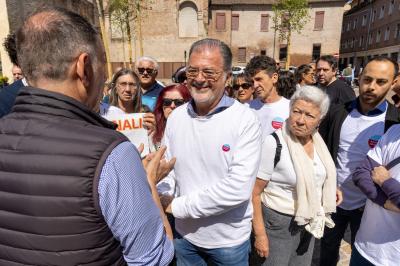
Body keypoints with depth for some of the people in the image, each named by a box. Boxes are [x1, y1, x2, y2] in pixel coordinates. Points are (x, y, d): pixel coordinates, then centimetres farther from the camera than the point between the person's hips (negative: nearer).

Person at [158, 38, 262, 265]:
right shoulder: (176, 116, -4)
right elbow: (168, 169, 0)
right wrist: (163, 200, -19)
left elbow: (238, 189, -26)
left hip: (229, 240, -3)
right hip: (185, 234, 4)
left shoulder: (245, 120, -19)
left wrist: (178, 206, -21)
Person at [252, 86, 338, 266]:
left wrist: (329, 189, 5)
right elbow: (254, 192, -20)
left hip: (311, 221, 7)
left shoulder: (317, 140, -3)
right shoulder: (273, 142, -24)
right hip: (280, 222, -6)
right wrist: (260, 235, -18)